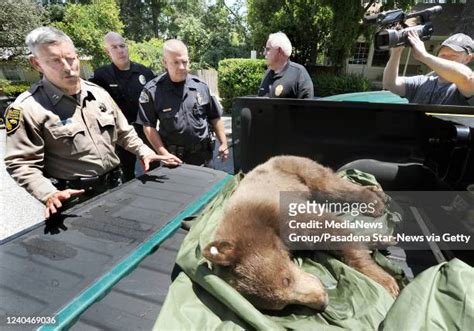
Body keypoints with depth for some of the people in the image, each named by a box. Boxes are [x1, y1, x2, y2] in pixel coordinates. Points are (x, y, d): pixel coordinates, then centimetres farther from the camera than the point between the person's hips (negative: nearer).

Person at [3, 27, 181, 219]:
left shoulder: (99, 93, 4)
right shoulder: (27, 108, -12)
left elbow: (124, 132, 10)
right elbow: (21, 163, -12)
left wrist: (144, 152, -4)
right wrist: (49, 195, -26)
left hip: (113, 187, 5)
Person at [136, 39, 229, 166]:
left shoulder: (201, 86, -2)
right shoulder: (152, 91, -10)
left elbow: (214, 118, 6)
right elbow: (149, 126, -8)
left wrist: (223, 143, 2)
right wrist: (165, 154, -14)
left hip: (203, 155, 2)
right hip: (173, 157, -2)